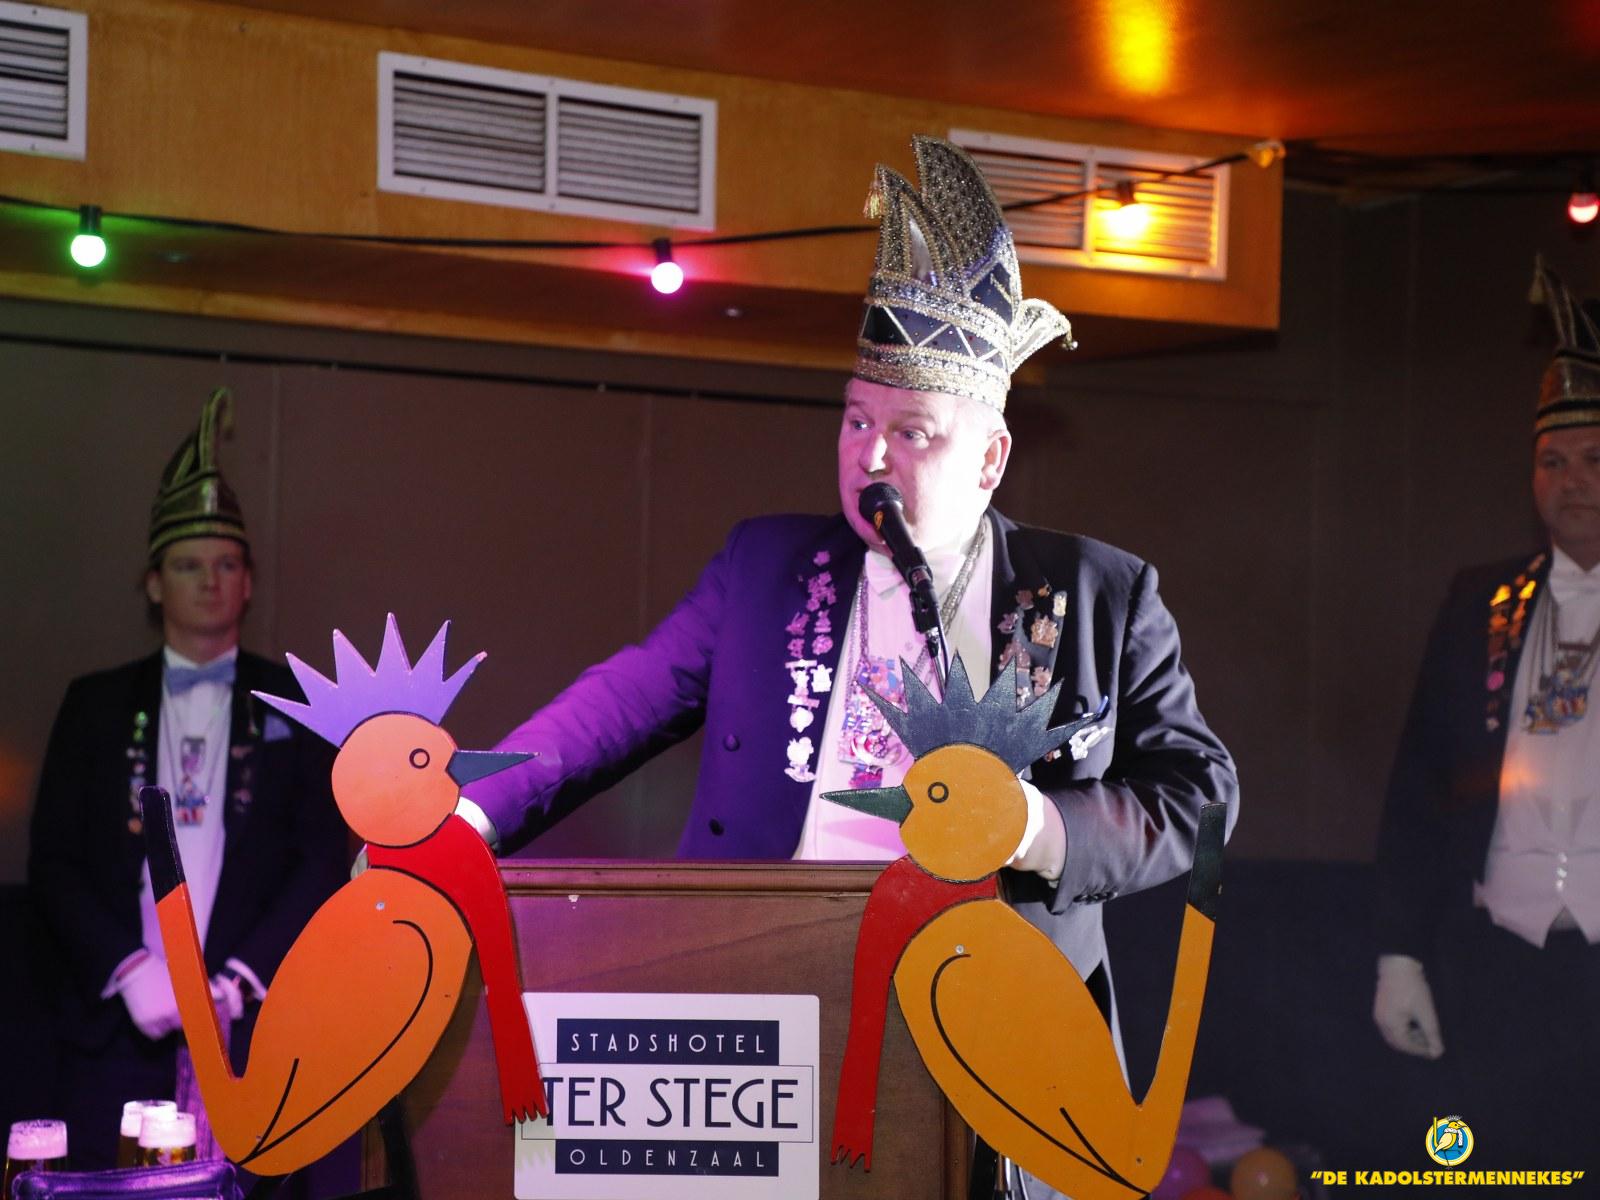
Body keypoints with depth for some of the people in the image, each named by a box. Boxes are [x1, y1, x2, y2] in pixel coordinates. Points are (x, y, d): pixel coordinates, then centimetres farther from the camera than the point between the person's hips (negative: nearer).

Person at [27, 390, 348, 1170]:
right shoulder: (97, 704, 12)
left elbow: (323, 862, 2)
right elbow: (52, 862, 5)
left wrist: (240, 980, -10)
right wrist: (129, 970, -9)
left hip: (250, 1024, -1)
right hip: (116, 1022, 1)